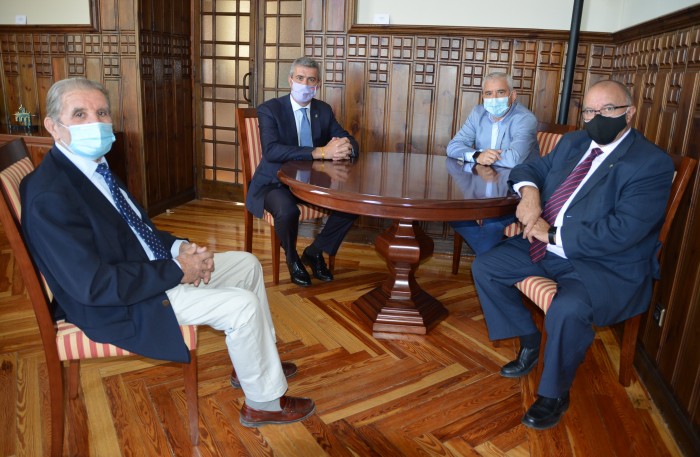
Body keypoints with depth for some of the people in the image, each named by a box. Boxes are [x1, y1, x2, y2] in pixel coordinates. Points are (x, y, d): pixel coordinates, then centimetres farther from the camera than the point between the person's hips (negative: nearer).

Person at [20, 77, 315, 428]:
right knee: (243, 305, -18)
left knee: (248, 264, 11)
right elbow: (94, 285, -28)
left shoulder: (94, 165, 4)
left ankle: (255, 364, 24)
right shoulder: (49, 197, -25)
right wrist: (177, 270, -22)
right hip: (120, 306, -10)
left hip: (153, 269, 10)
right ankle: (264, 404, 5)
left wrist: (179, 247, -5)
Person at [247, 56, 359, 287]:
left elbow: (351, 142, 5)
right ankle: (292, 258, -2)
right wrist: (320, 152, -35)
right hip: (276, 182, -5)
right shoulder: (269, 109, -10)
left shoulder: (324, 110, 7)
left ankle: (315, 251, 6)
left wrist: (345, 149, -24)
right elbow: (271, 151, -27)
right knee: (287, 210, -36)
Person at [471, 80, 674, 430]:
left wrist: (554, 236, -20)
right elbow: (531, 168, 17)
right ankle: (528, 341, 17)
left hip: (608, 265, -8)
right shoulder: (573, 142, 9)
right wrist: (530, 191, -8)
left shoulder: (651, 163, -14)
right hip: (547, 245, 8)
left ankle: (554, 394, -6)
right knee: (484, 267, 0)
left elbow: (622, 232, -24)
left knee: (567, 310, -35)